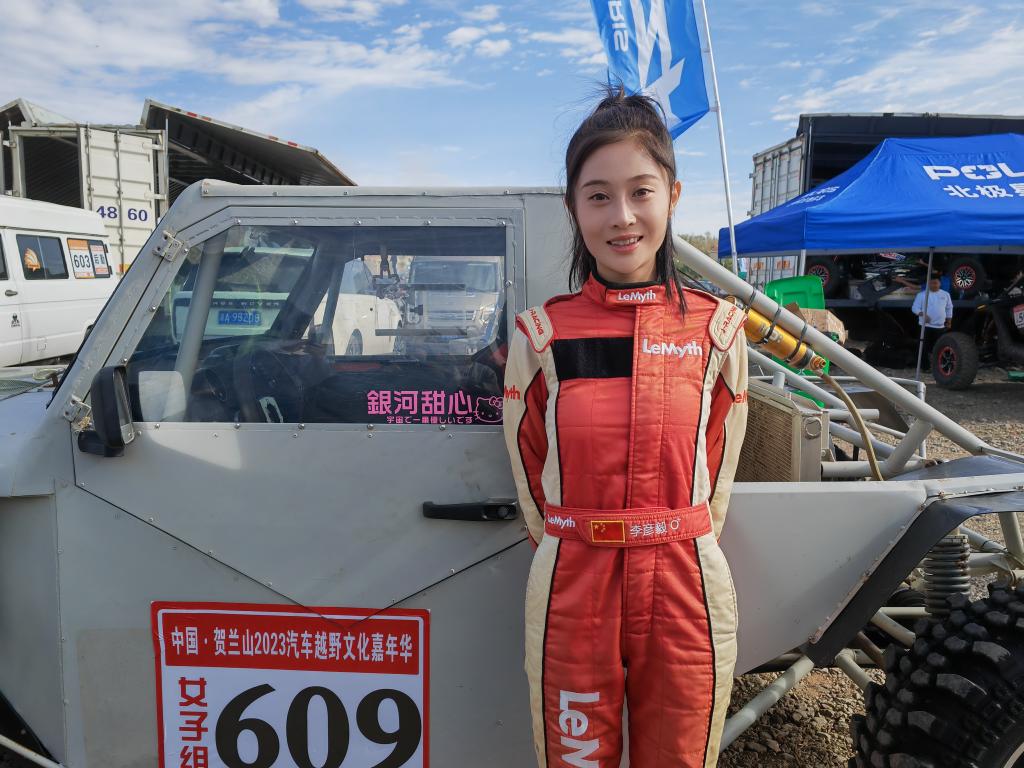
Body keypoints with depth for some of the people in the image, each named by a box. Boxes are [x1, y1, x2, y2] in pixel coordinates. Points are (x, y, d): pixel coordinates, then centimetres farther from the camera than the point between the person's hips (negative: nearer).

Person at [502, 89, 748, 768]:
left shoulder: (718, 327, 0)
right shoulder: (542, 334, -3)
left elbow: (718, 471, 7)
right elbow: (532, 480, 5)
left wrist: (672, 551, 8)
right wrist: (580, 548, 5)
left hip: (688, 596, 1)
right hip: (572, 594, 0)